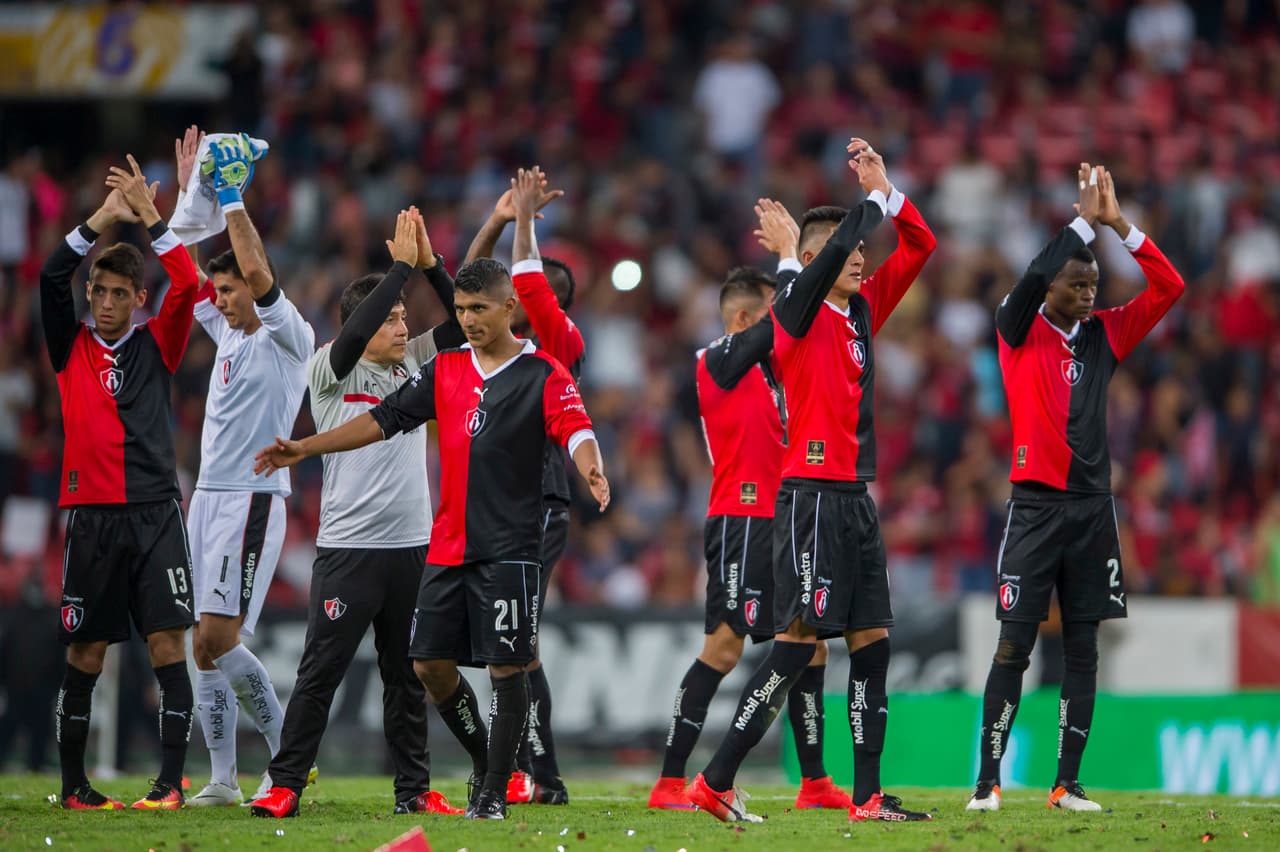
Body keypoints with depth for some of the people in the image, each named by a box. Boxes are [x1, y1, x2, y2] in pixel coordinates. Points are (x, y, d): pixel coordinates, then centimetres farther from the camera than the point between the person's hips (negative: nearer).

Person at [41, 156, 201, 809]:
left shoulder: (156, 345, 9)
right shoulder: (71, 347, 9)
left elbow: (187, 285, -5)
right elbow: (51, 276, -5)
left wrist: (149, 217, -10)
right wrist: (103, 219, -11)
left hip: (155, 512, 0)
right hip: (92, 514, 0)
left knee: (168, 644, -9)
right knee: (85, 653, 3)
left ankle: (171, 781, -8)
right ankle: (73, 783, 12)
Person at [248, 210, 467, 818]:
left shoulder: (412, 361, 12)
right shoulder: (329, 369, -3)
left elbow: (459, 323, 3)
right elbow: (355, 334, -21)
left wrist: (429, 261, -8)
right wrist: (402, 265, -18)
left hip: (412, 544, 5)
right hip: (348, 546, -5)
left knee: (407, 673, 9)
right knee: (320, 671, -5)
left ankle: (413, 788, 14)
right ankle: (284, 786, -1)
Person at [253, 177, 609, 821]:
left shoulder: (542, 374, -4)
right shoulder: (445, 371, 12)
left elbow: (575, 428, -17)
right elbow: (385, 419, 13)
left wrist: (590, 467, -40)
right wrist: (306, 448, 9)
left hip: (509, 548, -6)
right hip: (449, 545, 6)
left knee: (506, 667, -6)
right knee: (430, 663, 4)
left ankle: (494, 793, 0)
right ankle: (485, 760, 24)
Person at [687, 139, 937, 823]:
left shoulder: (863, 311, 14)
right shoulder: (798, 308, -7)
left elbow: (919, 248, 18)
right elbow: (835, 250, -22)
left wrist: (887, 189, 5)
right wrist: (875, 196, -8)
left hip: (854, 498, 8)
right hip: (813, 496, -8)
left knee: (871, 643, 4)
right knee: (797, 643, -11)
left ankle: (867, 795, 6)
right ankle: (716, 783, -9)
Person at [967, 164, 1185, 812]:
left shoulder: (1104, 335, 10)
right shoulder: (1019, 332, -1)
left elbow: (1168, 288, 3)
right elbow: (1033, 278, -20)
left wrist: (1118, 223, -5)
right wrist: (1083, 220, -16)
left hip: (1093, 509, 4)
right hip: (1036, 507, -4)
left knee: (1082, 649, 3)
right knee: (1014, 648, -5)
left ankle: (1067, 784, 7)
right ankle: (987, 783, -1)